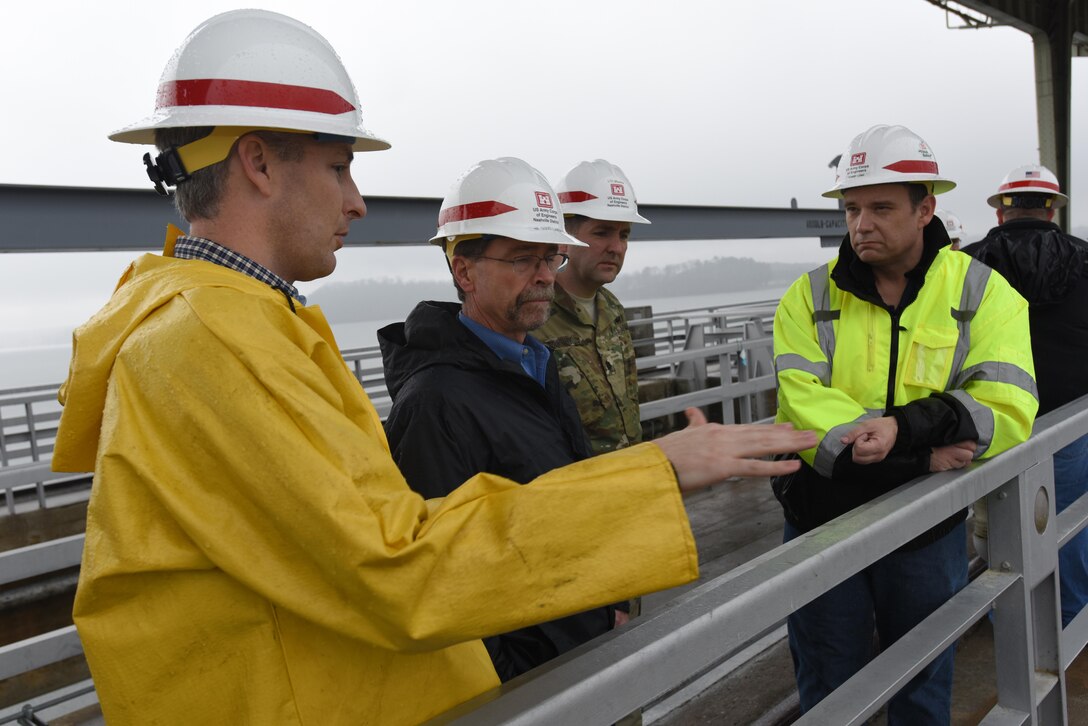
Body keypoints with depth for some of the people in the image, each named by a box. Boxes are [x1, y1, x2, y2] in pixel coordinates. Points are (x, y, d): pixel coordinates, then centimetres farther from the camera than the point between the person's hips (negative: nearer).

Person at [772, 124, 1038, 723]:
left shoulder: (983, 293, -6)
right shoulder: (809, 297, -6)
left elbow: (1007, 414, -17)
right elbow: (800, 407, -19)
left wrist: (905, 428, -32)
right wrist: (925, 451, -25)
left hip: (928, 533, 1)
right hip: (821, 524, 0)